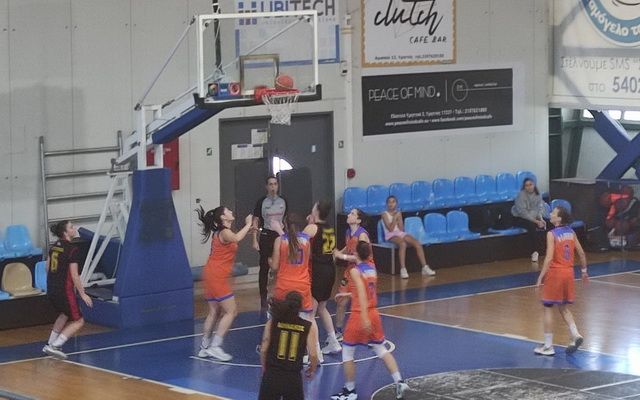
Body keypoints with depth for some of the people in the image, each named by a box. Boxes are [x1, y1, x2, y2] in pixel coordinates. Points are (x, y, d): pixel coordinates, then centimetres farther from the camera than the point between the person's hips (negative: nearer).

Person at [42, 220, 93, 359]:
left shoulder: (54, 246, 8)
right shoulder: (73, 249, -15)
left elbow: (48, 268, 16)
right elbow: (74, 275, -17)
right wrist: (82, 294, -10)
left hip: (51, 289, 8)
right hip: (64, 290, -8)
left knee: (64, 314, 31)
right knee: (78, 321, 4)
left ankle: (50, 345, 32)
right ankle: (55, 346, -7)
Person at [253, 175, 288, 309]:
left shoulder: (283, 202, 8)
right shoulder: (262, 202, -2)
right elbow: (256, 221, -1)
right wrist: (255, 240, -8)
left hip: (280, 235, 3)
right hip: (266, 236, -3)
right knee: (264, 268, 0)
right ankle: (263, 297, 5)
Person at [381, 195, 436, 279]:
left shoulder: (398, 213, 16)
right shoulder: (385, 215, 1)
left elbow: (401, 229, 6)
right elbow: (390, 229, -10)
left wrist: (398, 218, -4)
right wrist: (395, 217, -10)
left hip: (401, 234, 6)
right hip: (391, 236, -6)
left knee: (418, 244, -19)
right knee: (403, 244, -39)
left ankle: (425, 267, -20)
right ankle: (403, 269, -44)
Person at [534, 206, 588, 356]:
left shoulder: (552, 234, -14)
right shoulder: (571, 232, 6)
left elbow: (549, 258, -20)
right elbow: (581, 253, 10)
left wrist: (541, 277, -17)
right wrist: (584, 271, 21)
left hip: (555, 272, -6)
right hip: (568, 272, 6)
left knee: (548, 308, 4)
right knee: (562, 307, 21)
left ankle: (548, 346, 5)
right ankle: (575, 335, 5)